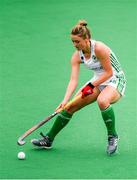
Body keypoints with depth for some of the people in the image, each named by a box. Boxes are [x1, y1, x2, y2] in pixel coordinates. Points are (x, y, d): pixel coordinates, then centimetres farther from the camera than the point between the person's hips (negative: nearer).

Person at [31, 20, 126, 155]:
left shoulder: (99, 48, -26)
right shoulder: (77, 56, -7)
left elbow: (109, 72, -21)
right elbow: (73, 80, -14)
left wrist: (92, 85, -25)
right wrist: (65, 101, -27)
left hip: (116, 80, -7)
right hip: (97, 82, 7)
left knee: (102, 101, -39)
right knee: (70, 107, -1)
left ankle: (112, 136, -18)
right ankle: (48, 140, 12)